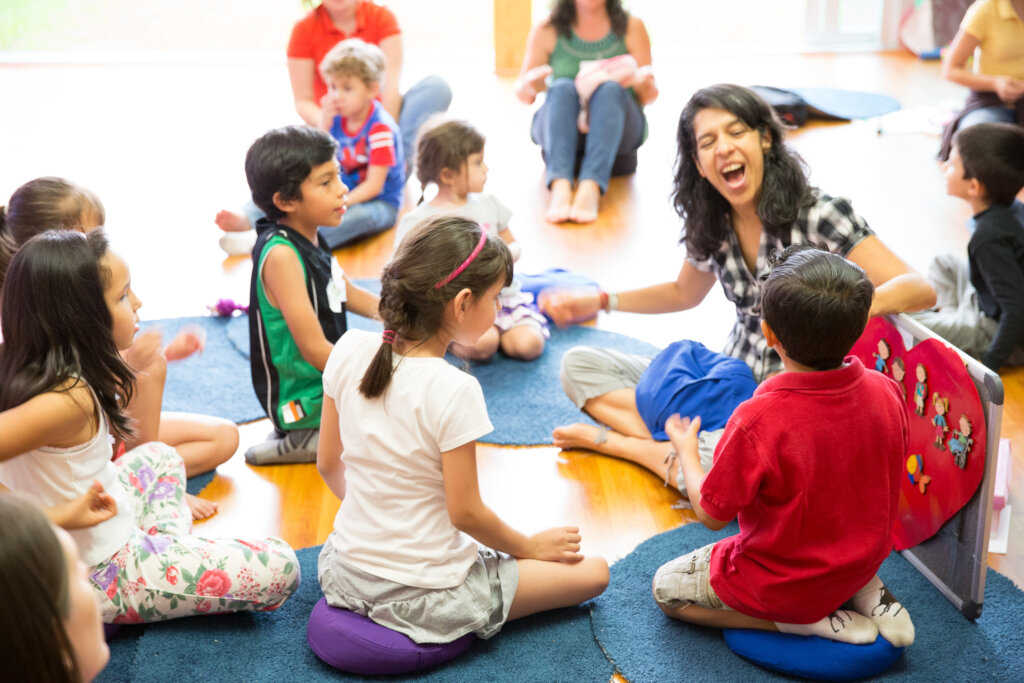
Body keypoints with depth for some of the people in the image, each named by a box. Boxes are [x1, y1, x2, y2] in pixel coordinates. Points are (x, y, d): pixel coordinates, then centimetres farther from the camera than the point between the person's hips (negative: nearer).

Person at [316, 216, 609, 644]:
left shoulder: (349, 351, -8)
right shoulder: (452, 392, -26)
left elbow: (328, 464, 2)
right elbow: (465, 513, -19)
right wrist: (531, 546, 0)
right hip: (425, 594, -8)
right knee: (593, 572, 0)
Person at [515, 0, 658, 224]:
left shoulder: (632, 28, 7)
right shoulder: (546, 31, 6)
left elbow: (649, 97, 4)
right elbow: (523, 96, 5)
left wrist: (641, 81, -20)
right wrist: (530, 85, -19)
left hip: (619, 129, 0)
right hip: (557, 128, 0)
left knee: (609, 88, -30)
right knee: (562, 87, -29)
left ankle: (590, 189, -52)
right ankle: (560, 187, -52)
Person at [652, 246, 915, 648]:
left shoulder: (758, 422, -33)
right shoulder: (886, 393, -17)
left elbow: (712, 515, -19)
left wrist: (687, 451, -2)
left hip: (784, 584, -6)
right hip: (864, 562, 6)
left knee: (665, 588, 16)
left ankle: (804, 621, 0)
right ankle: (867, 592, 12)